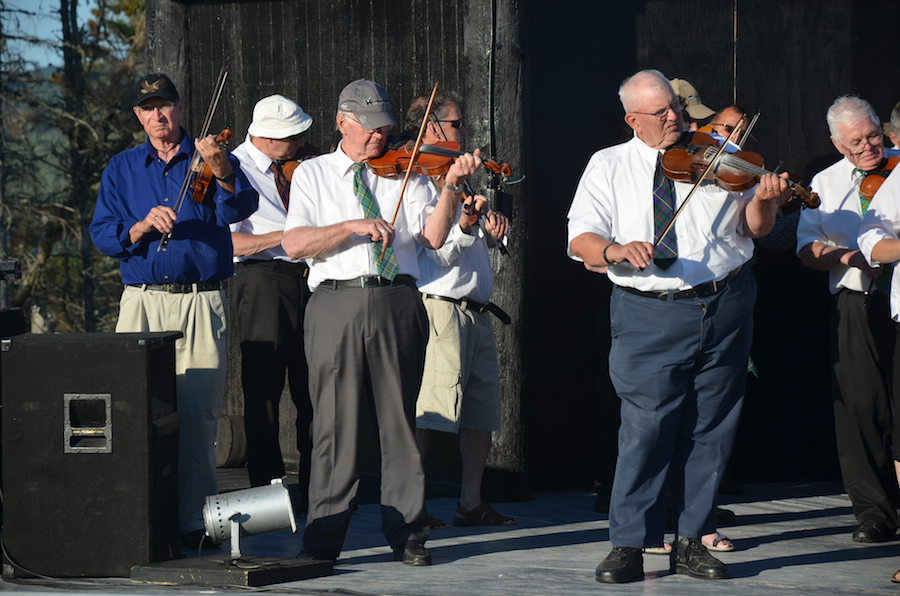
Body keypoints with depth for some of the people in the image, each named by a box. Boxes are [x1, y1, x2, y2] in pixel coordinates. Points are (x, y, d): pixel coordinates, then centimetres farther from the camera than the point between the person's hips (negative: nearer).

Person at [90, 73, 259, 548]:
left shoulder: (207, 158, 8)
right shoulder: (122, 169, 16)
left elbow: (240, 208, -11)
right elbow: (102, 234, 6)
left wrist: (222, 173, -31)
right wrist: (141, 227, -13)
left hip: (202, 303, -2)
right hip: (142, 300, 2)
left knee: (198, 413, -7)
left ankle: (194, 518, -4)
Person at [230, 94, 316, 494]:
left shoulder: (294, 168, 13)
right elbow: (229, 241, -15)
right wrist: (285, 236, -19)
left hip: (306, 277, 6)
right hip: (263, 279, -6)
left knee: (313, 387, 8)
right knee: (264, 390, -3)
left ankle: (316, 487, 15)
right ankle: (267, 488, 3)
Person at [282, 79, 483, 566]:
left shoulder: (405, 172, 14)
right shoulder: (312, 174, 13)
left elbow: (434, 235, 0)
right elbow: (295, 244, -1)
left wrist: (450, 185, -14)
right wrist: (355, 226, -11)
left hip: (396, 303, 1)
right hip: (336, 304, -1)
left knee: (399, 419, 2)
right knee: (335, 423, -2)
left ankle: (406, 534, 6)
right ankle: (323, 539, 3)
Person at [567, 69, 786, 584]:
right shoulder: (608, 166, 7)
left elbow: (752, 228, 6)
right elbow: (581, 239, -2)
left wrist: (763, 202, -16)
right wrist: (616, 249, -23)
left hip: (724, 308, 2)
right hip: (650, 315, -2)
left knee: (710, 430, 5)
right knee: (646, 429, -8)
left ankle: (693, 540, 14)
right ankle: (630, 545, 0)